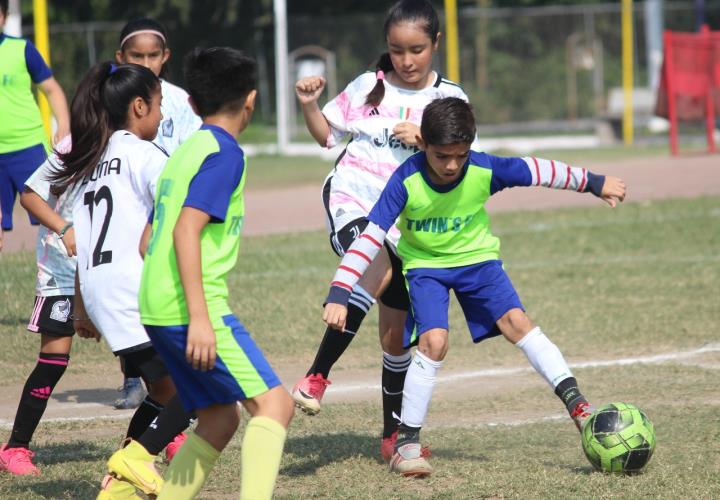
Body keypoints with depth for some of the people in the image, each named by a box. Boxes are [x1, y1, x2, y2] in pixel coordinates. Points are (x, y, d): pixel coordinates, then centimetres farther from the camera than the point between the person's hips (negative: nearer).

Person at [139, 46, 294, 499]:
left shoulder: (184, 152, 18)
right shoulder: (224, 153, -8)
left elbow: (148, 239, 23)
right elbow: (186, 231, -19)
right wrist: (200, 317, -23)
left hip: (157, 309, 9)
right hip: (191, 308, -9)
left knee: (220, 419, 14)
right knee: (274, 403, -12)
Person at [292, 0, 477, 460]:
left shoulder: (450, 99, 3)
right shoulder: (369, 87, 5)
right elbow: (327, 134, 16)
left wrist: (424, 141, -19)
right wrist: (309, 105, -3)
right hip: (352, 202, -2)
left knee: (397, 333, 9)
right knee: (378, 268, -36)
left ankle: (394, 434, 25)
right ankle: (317, 375, -34)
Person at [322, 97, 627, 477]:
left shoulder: (485, 170, -22)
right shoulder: (406, 181, -28)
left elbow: (537, 172, -6)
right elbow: (370, 237, -29)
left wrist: (594, 183, 5)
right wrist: (338, 295, -34)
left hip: (476, 258, 2)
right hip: (425, 265, -2)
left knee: (516, 321, -18)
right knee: (434, 341, -22)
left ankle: (575, 403, -15)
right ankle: (406, 442, -13)